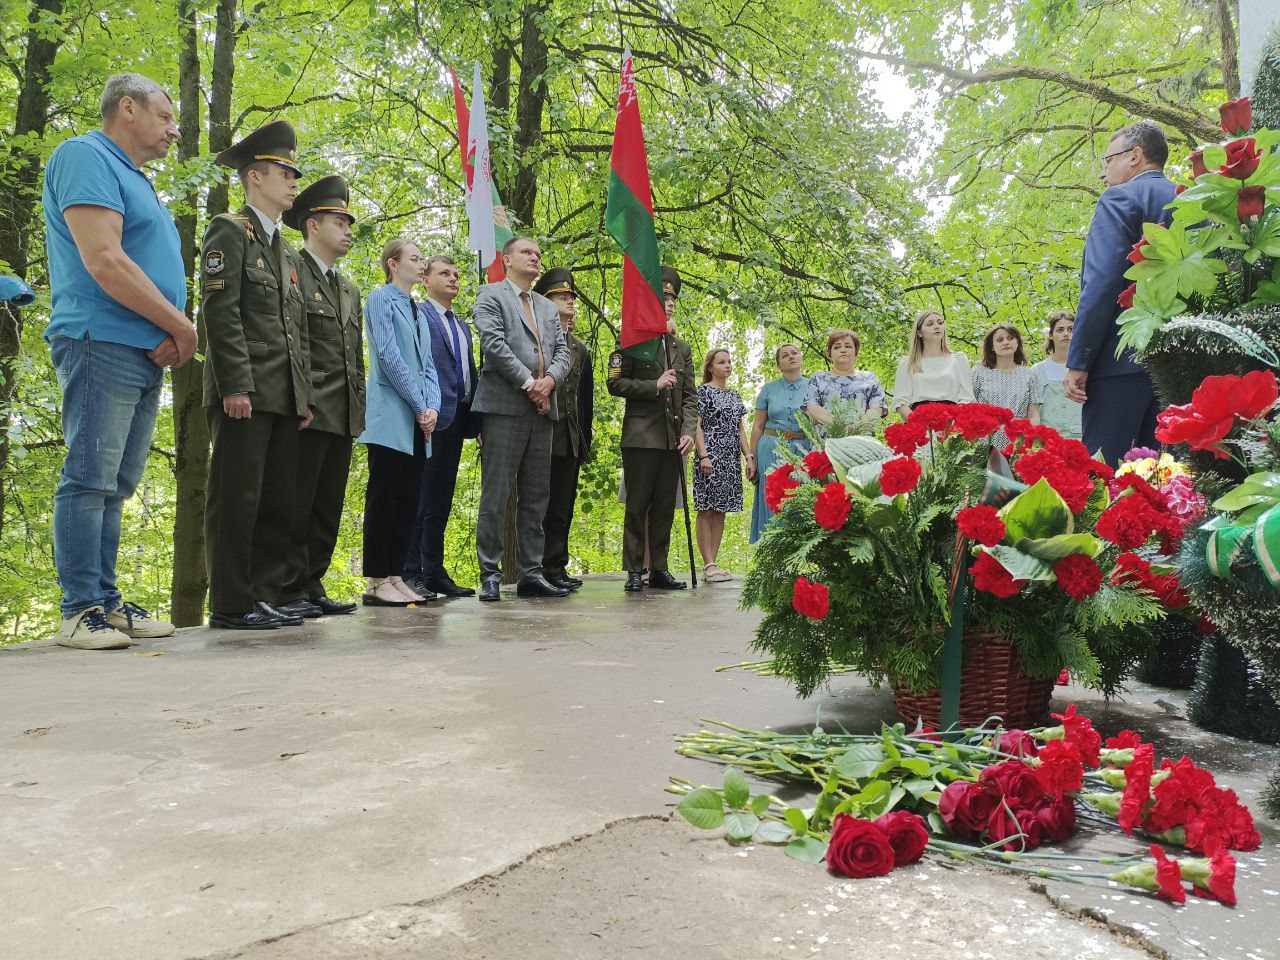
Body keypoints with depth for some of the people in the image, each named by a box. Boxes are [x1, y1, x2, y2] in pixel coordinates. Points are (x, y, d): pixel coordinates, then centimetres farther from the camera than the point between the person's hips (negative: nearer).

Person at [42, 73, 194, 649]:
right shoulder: (86, 157, -4)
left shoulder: (135, 181, 25)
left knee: (114, 486, 9)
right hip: (103, 343, -9)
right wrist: (180, 325, -10)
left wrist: (171, 335, 4)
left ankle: (106, 601, 13)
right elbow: (102, 260, -17)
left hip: (146, 356, 9)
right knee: (89, 480, -8)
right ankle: (81, 610, -4)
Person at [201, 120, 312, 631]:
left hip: (284, 397, 8)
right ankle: (231, 604, 0)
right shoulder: (229, 230, -1)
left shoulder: (287, 252, 24)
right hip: (244, 393, -8)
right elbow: (220, 313, -11)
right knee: (236, 498, -5)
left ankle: (264, 596, 14)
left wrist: (305, 396, 14)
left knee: (278, 502, 7)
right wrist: (235, 386, -19)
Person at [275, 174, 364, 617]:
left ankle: (312, 588, 16)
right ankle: (288, 593, 2)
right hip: (307, 412, -8)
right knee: (296, 508, -4)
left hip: (344, 416, 8)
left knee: (328, 510, 9)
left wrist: (359, 409, 14)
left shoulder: (350, 291, 24)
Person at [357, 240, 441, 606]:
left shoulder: (418, 310, 20)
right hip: (391, 416, -7)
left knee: (408, 501, 5)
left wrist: (432, 407, -1)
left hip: (418, 420, 7)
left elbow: (427, 363, 15)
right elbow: (389, 356, -11)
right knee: (384, 499, -7)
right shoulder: (382, 299, -1)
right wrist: (420, 406, -10)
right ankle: (376, 582, -3)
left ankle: (395, 578, 9)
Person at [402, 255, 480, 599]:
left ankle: (435, 573, 15)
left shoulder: (462, 325, 23)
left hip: (457, 418, 8)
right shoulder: (417, 315, -2)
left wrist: (476, 421, 12)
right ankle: (411, 574, -2)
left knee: (442, 500, 10)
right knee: (421, 499, -6)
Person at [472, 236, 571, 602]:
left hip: (542, 409, 6)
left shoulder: (548, 307, 24)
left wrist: (549, 380, -7)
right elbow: (494, 343, -9)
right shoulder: (491, 295, 5)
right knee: (496, 494, -6)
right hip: (505, 407, -6)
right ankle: (490, 576, -2)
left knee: (536, 497, 6)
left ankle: (531, 573, 11)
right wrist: (528, 383, -13)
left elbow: (562, 351, 13)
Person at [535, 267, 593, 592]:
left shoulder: (580, 349, 21)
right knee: (543, 504, -5)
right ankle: (546, 569, -1)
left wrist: (585, 442, 17)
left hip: (570, 440, 7)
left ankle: (556, 568, 13)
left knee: (563, 505, 8)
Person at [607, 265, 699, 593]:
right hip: (641, 437, -5)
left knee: (665, 506, 7)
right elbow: (615, 384, -5)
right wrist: (654, 386, -12)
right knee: (637, 506, -2)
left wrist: (688, 431, 0)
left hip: (673, 439, 5)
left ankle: (659, 569, 14)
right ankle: (634, 572, 2)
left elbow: (690, 395, 14)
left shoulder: (682, 348, 18)